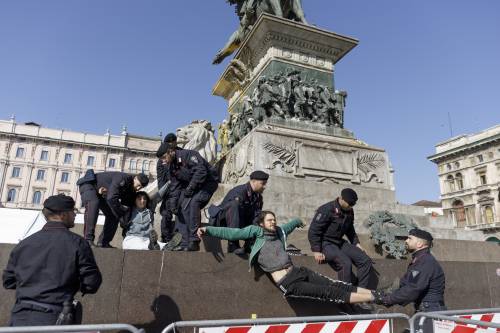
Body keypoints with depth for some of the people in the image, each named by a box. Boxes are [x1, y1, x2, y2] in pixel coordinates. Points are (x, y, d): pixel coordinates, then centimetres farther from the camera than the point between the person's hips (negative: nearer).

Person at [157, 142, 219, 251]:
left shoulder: (188, 155, -20)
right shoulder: (172, 167, 6)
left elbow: (201, 171, -29)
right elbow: (175, 187, 8)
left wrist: (190, 188, -25)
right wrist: (174, 205, -3)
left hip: (208, 182, -9)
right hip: (191, 185, 9)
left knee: (193, 203, -27)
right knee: (182, 208, -3)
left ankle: (194, 242, -22)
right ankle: (185, 243, 3)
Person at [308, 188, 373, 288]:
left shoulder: (349, 212, 5)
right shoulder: (327, 210, -18)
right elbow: (313, 231, -18)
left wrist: (356, 243, 12)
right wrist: (316, 251, -23)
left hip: (340, 243, 8)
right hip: (326, 243, -8)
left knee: (366, 261, -4)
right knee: (346, 263, -31)